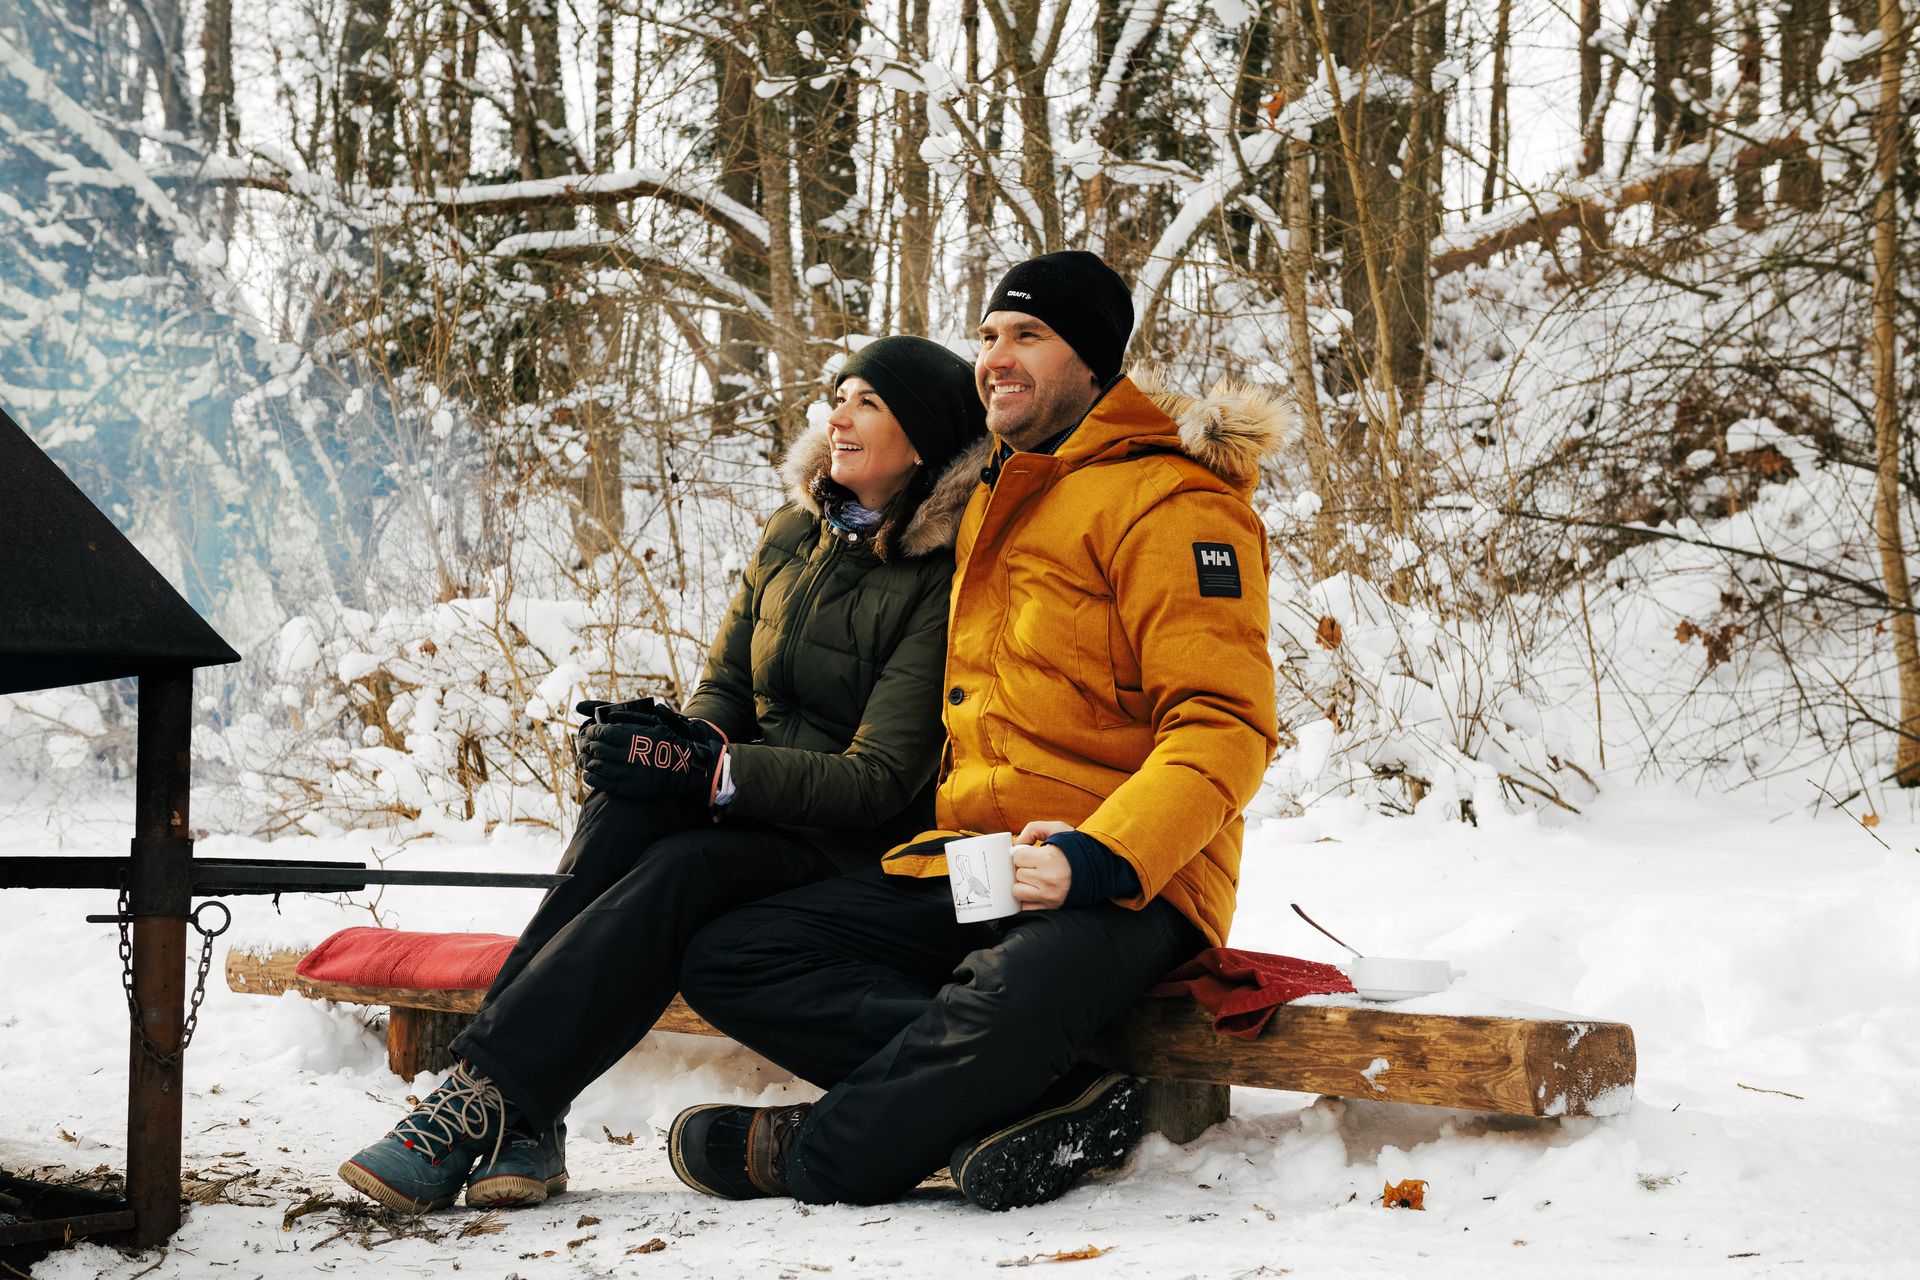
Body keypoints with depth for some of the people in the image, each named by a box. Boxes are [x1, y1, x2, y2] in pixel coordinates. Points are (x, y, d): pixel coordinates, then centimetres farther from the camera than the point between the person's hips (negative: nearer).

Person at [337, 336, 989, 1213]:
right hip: (753, 802, 5)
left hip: (861, 848, -5)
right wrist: (690, 736, -12)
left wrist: (706, 771, -26)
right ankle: (524, 1118, -35)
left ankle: (486, 1100, -38)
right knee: (631, 794, -28)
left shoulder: (942, 582, -11)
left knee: (682, 870, -34)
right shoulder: (792, 537, 11)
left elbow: (880, 780, -17)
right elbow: (725, 686, 14)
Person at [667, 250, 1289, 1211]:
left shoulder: (1170, 502, -5)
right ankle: (1043, 1101, -21)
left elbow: (1224, 724, -14)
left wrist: (1100, 858, -27)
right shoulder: (993, 502, 22)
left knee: (999, 1003, -40)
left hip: (1125, 882, -8)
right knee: (726, 959, -9)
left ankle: (814, 1156, -12)